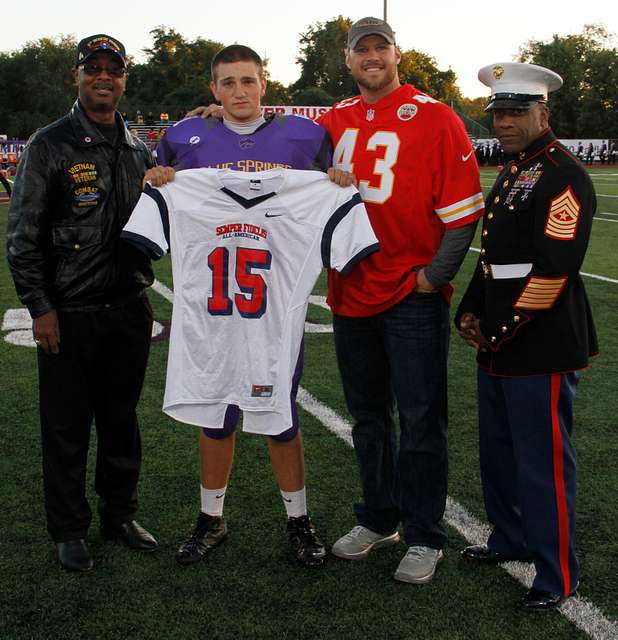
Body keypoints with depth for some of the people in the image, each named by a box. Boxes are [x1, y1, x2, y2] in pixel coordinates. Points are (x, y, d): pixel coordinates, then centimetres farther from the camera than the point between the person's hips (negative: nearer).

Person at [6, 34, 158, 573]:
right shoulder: (50, 145, -5)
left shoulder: (139, 150, 10)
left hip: (129, 308, 5)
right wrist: (40, 307, -11)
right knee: (67, 427, 5)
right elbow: (23, 235, -7)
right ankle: (69, 530, 19)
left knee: (121, 418, 14)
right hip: (69, 314, -4)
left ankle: (120, 513, 29)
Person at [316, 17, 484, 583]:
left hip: (412, 297, -5)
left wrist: (434, 275, -11)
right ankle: (378, 520, 33)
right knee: (368, 417, 17)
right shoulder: (334, 123, 9)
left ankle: (425, 538, 15)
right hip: (351, 294, 6)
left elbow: (463, 207, -8)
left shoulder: (434, 118, -6)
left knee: (420, 423, 1)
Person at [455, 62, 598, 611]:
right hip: (497, 346, 10)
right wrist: (470, 313, 8)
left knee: (543, 463, 0)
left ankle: (557, 576, 14)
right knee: (499, 452, 20)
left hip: (541, 349, -9)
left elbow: (554, 269, -22)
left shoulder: (564, 176, -15)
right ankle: (511, 539, 39)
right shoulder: (512, 173, 15)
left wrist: (501, 333, -17)